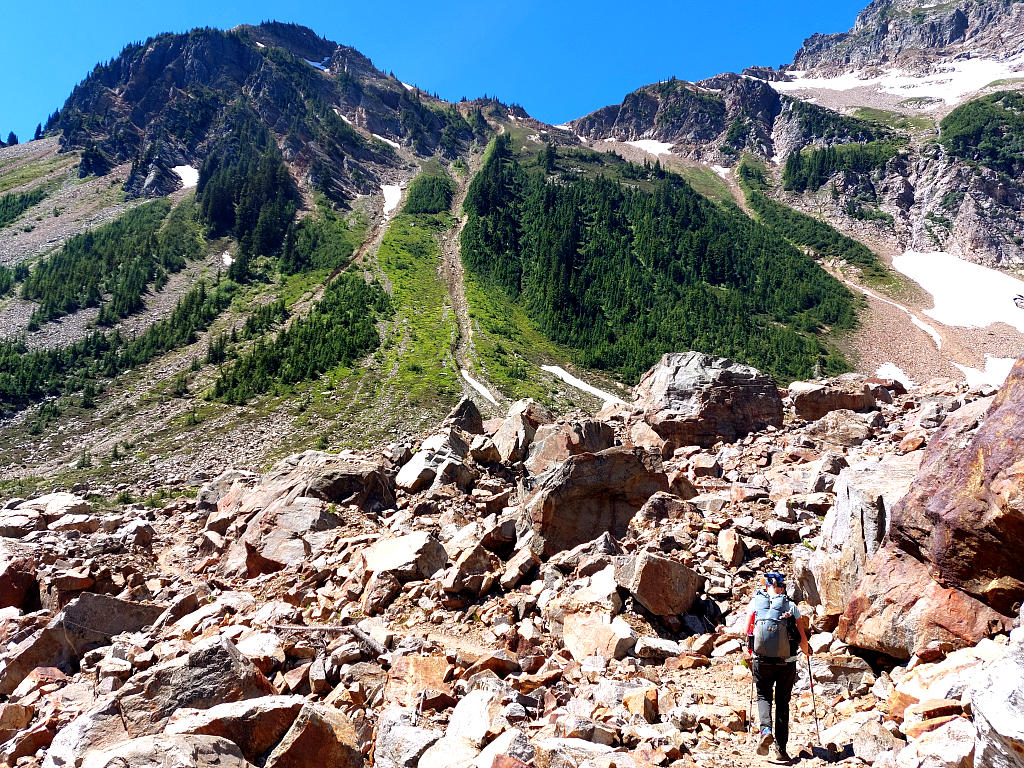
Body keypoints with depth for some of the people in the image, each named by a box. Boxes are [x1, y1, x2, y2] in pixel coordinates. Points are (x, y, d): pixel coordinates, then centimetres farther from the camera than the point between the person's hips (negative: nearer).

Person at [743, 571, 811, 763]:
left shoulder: (755, 602, 5)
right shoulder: (791, 606, 4)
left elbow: (747, 633, 7)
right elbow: (803, 641, 3)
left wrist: (751, 653, 27)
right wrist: (807, 651, 25)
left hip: (762, 661, 0)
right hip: (786, 662, 0)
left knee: (763, 696, 15)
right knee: (782, 702, 13)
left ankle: (765, 730, -12)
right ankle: (780, 749, 11)